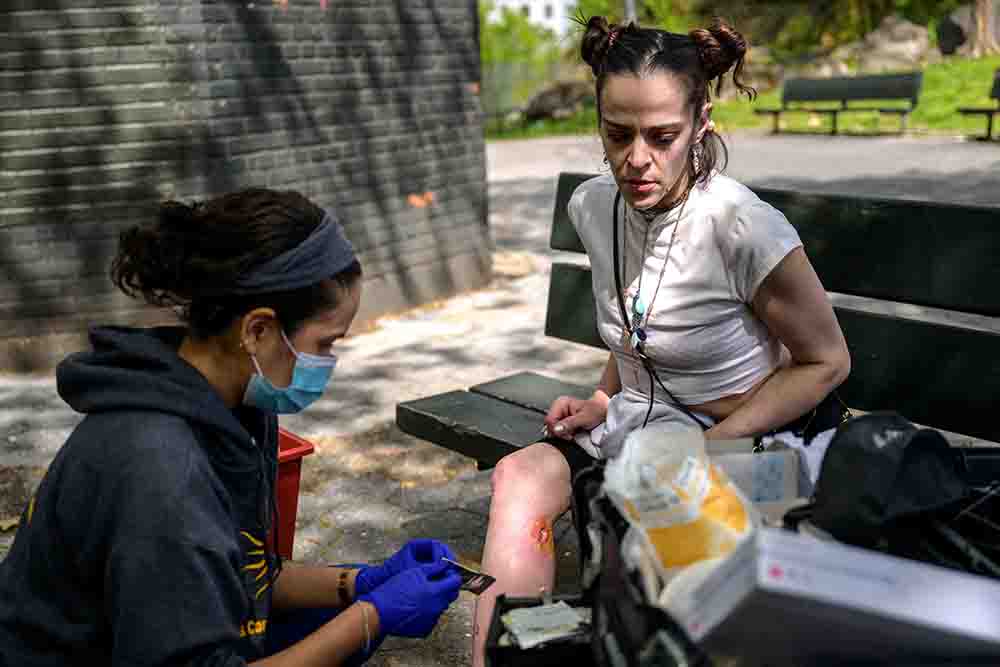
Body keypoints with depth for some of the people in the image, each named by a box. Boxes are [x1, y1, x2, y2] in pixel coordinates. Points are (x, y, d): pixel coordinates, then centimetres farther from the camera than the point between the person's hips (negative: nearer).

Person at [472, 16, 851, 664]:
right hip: (637, 420, 6)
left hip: (741, 439, -6)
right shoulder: (593, 205, -1)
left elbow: (826, 362, -10)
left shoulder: (742, 227, -22)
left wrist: (705, 451, -15)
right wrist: (602, 403, 2)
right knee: (519, 479, -21)